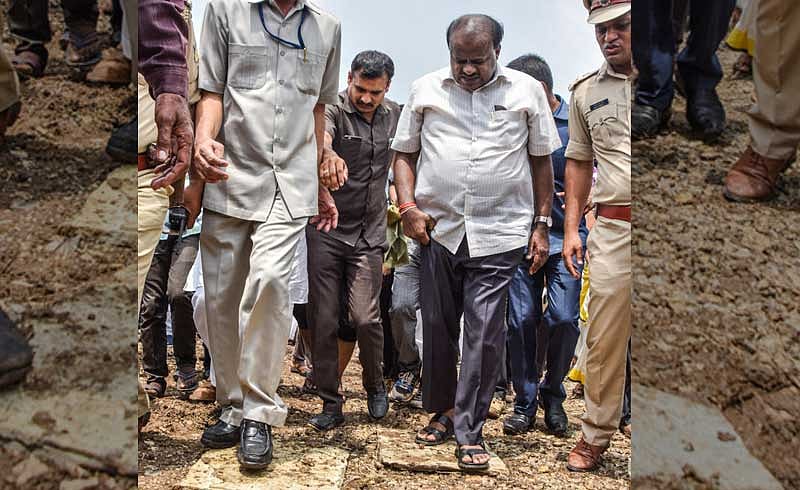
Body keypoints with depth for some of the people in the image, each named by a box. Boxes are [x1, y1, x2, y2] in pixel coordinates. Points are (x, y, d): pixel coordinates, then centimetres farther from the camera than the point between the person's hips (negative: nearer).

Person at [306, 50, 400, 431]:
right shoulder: (333, 109, -7)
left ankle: (375, 384, 20)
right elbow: (321, 134, -32)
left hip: (369, 235, 2)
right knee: (323, 320, 0)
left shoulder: (394, 116, 8)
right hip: (326, 232, -2)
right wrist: (328, 154, -55)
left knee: (365, 318, -8)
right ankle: (331, 404, 14)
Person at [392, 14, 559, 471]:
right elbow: (405, 153, 12)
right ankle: (442, 411, 30)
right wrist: (408, 206, -2)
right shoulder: (425, 90, 8)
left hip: (499, 235, -2)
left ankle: (469, 430, 9)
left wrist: (542, 224, 6)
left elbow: (542, 160, 10)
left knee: (485, 333, -3)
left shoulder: (527, 90, 5)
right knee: (438, 327, 10)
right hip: (437, 230, 2)